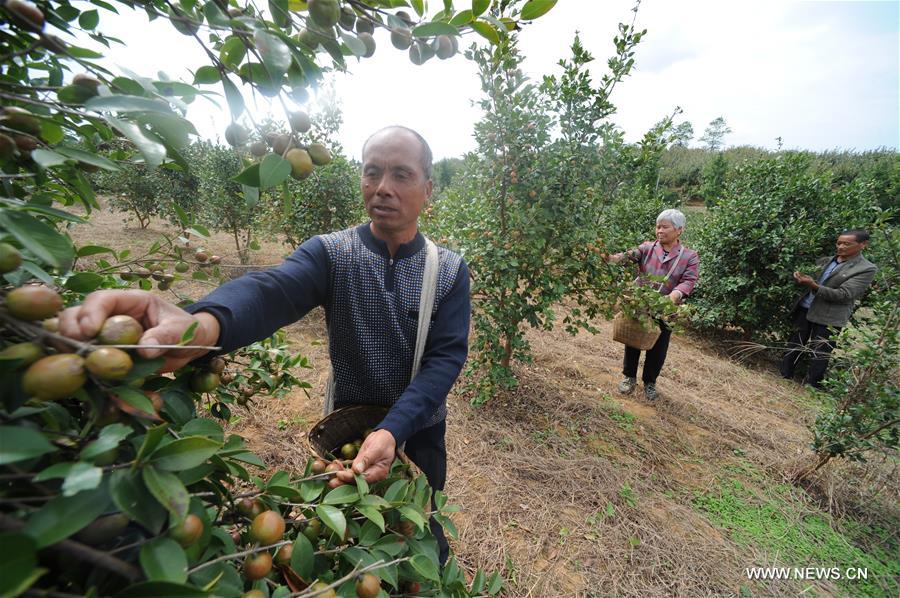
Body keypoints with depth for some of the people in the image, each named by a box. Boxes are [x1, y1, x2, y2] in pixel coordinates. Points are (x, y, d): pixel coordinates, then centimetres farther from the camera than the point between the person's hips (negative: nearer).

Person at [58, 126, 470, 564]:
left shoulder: (450, 270, -11)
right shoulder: (329, 253, -14)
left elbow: (446, 357, -18)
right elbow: (274, 289, -33)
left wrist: (393, 429, -32)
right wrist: (202, 324, -55)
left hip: (419, 431, 1)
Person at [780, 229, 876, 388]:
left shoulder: (867, 269, -6)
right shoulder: (825, 261, 10)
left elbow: (843, 295, -15)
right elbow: (809, 279, 15)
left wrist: (814, 286, -27)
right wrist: (800, 278, -8)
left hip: (828, 319, -5)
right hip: (804, 310, 5)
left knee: (818, 356, 2)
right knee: (793, 347, 9)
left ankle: (811, 390, 13)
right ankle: (783, 378, 19)